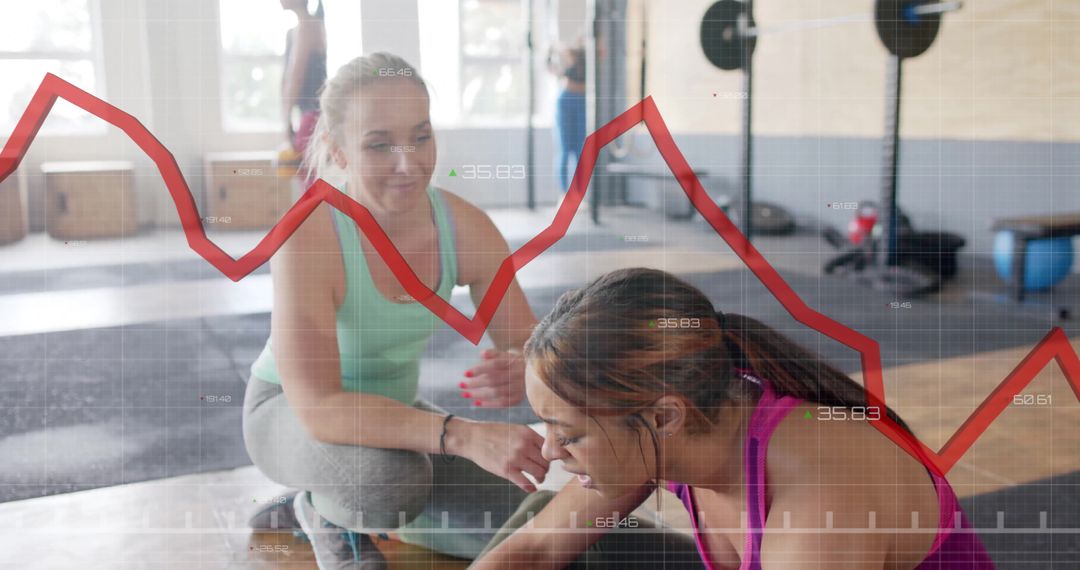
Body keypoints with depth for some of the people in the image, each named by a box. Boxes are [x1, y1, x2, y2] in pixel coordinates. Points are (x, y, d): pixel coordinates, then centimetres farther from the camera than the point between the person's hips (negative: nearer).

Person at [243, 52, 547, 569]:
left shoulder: (466, 227, -18)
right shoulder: (305, 236, -31)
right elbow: (317, 406, -36)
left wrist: (522, 372, -38)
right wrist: (464, 435, -47)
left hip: (389, 413, 5)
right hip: (290, 416, -5)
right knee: (394, 476, -37)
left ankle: (321, 505, 14)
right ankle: (324, 513, 2)